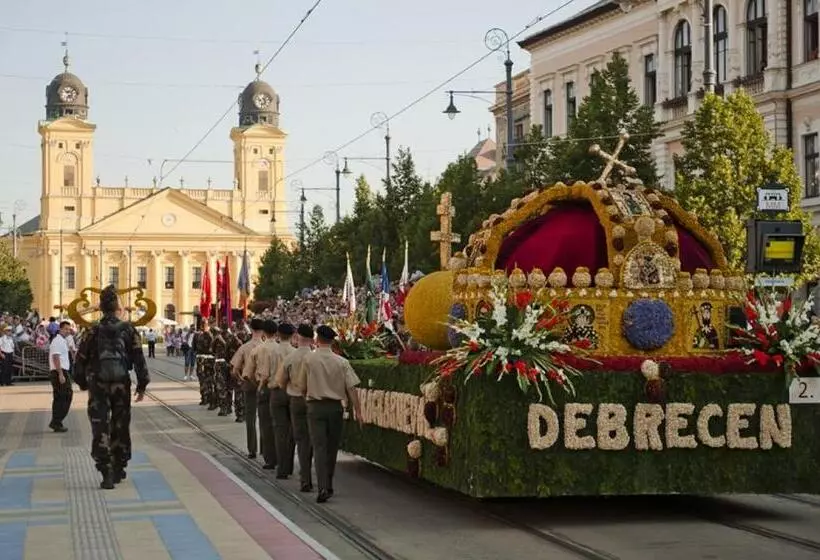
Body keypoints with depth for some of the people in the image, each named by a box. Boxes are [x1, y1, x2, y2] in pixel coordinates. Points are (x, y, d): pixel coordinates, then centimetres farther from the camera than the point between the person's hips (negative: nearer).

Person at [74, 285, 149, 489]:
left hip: (98, 386, -1)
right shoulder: (128, 330, -2)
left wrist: (83, 383, 16)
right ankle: (118, 469, 23)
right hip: (122, 384, 1)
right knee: (120, 427, 15)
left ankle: (107, 474, -12)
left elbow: (81, 360, 2)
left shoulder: (93, 332, -2)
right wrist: (142, 385, 5)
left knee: (101, 430, -2)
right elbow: (139, 359, -3)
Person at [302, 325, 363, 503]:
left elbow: (303, 386, 4)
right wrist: (357, 410, 0)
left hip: (315, 406, -2)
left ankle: (323, 487, -18)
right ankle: (328, 485, 27)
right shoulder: (341, 362, -2)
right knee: (332, 447, 15)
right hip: (335, 407, 2)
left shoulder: (308, 359, -7)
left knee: (319, 447, -5)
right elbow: (351, 388, -4)